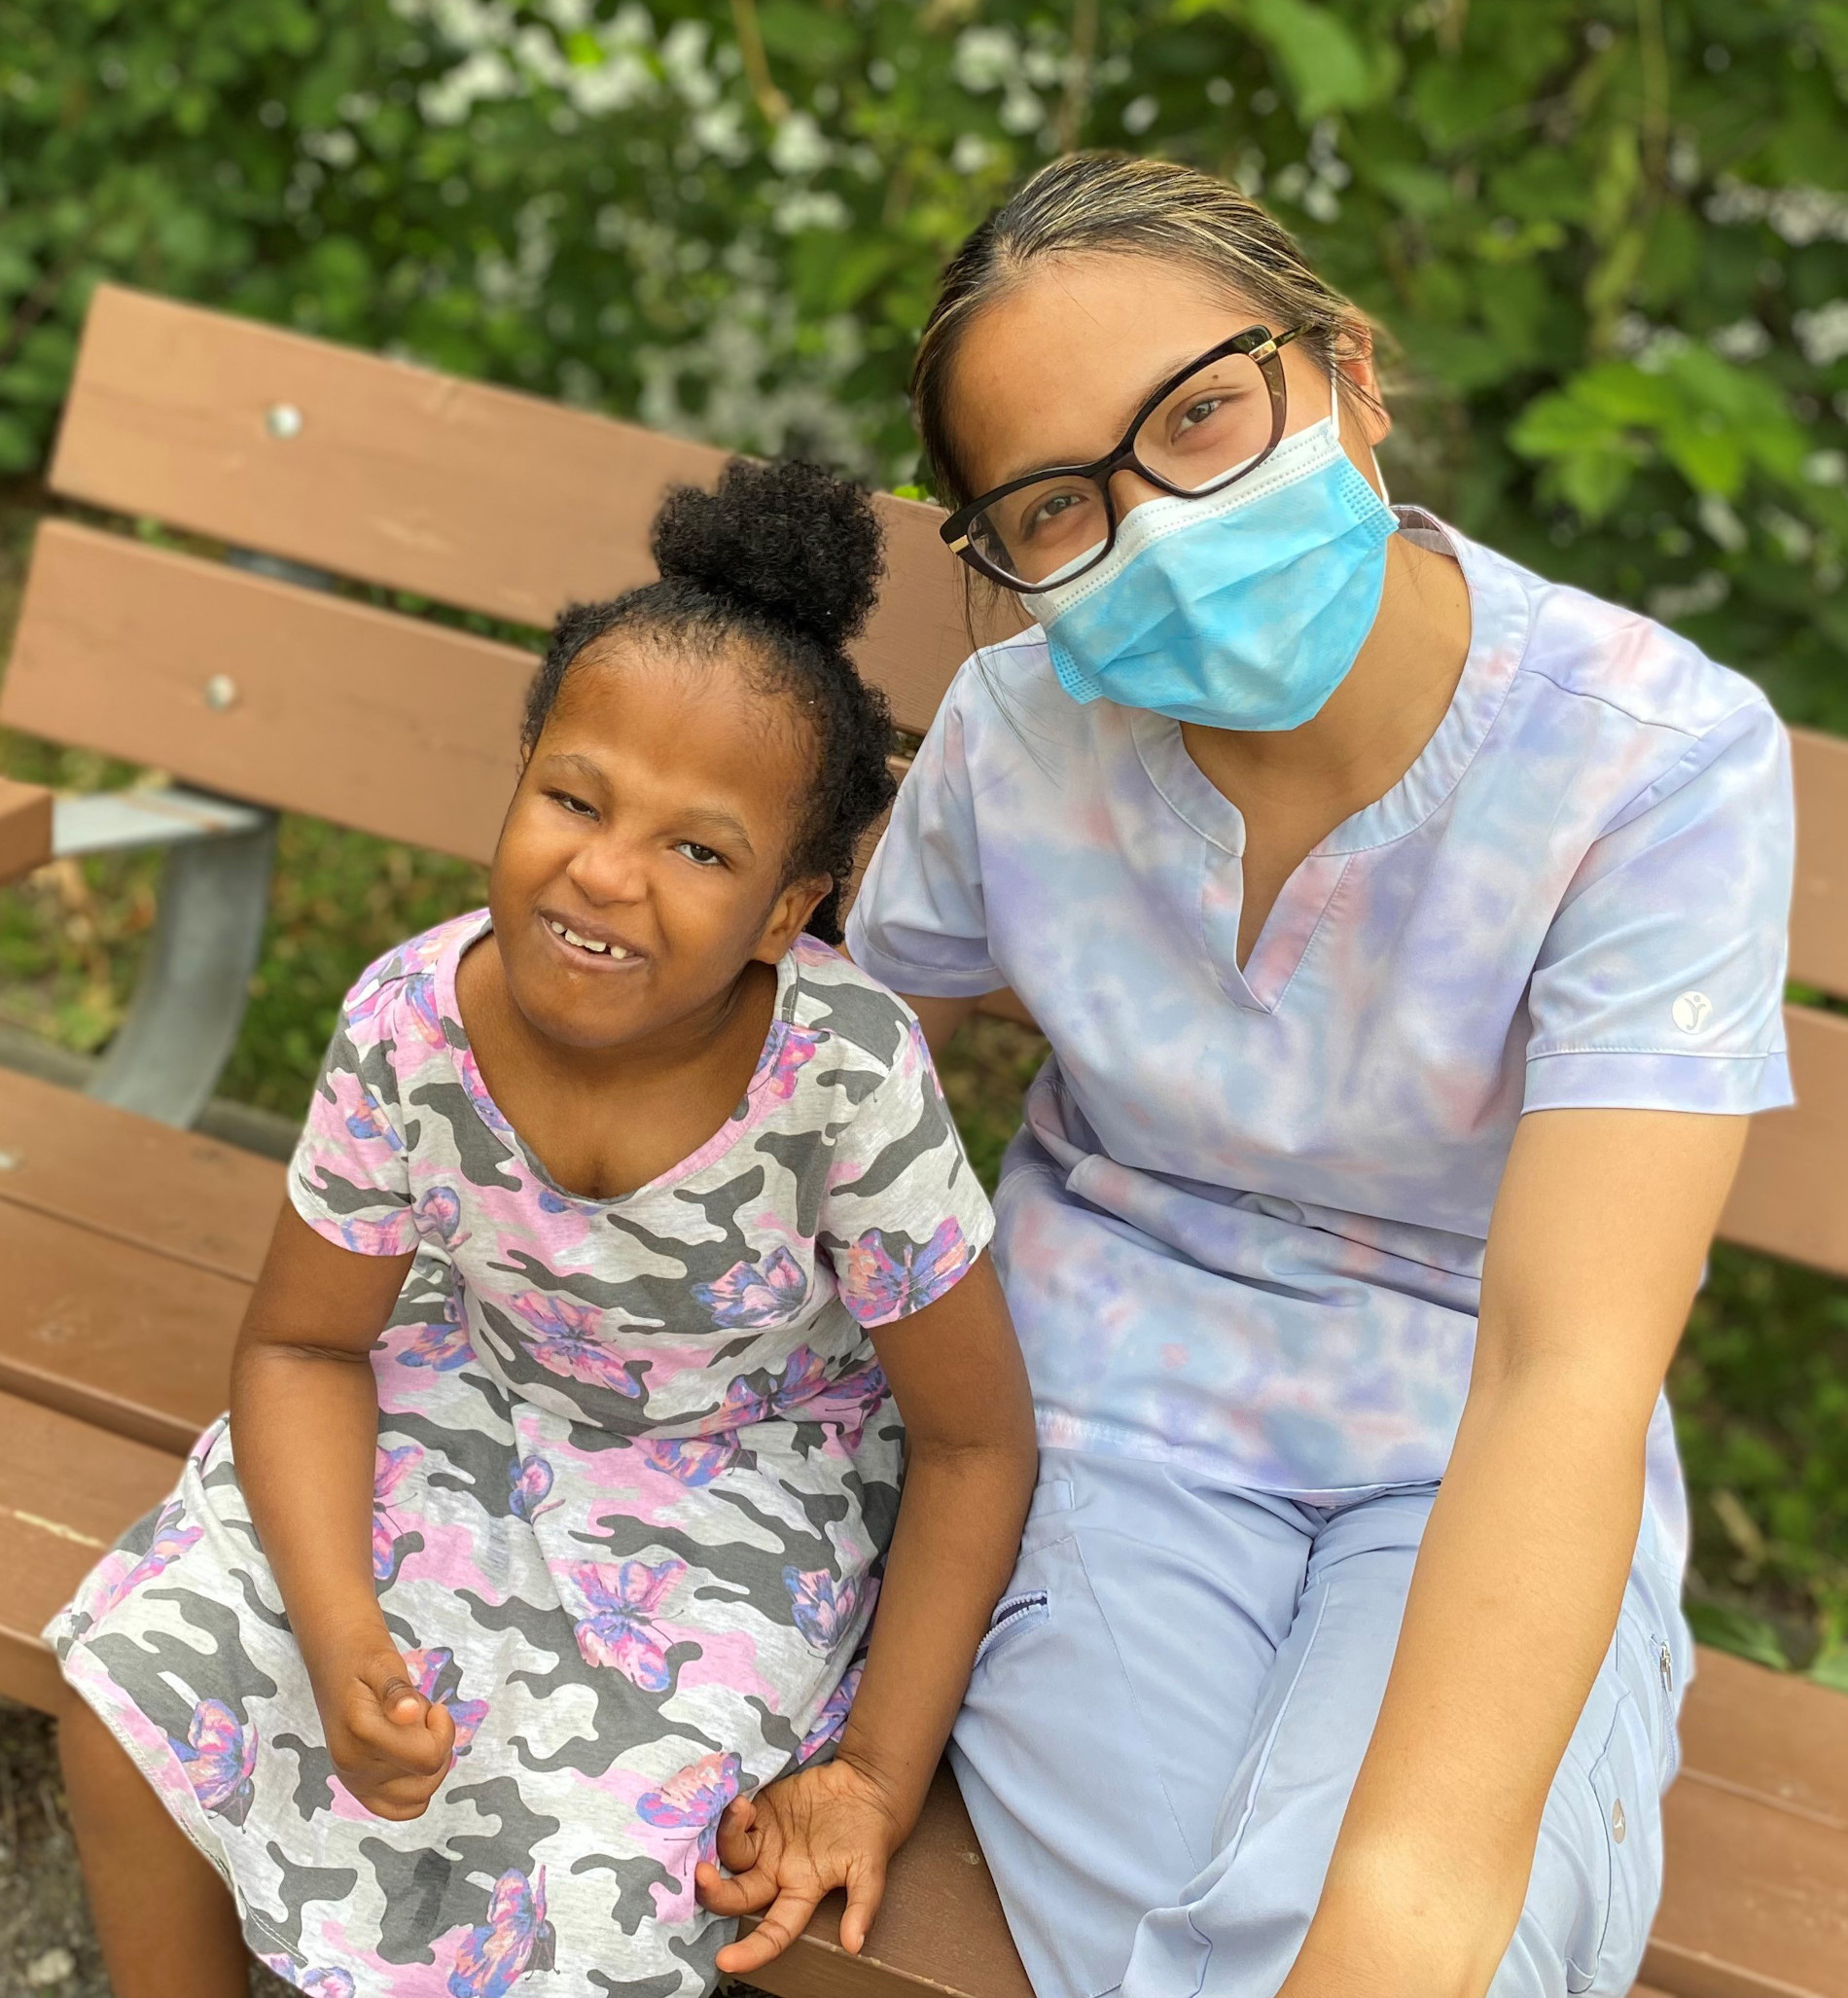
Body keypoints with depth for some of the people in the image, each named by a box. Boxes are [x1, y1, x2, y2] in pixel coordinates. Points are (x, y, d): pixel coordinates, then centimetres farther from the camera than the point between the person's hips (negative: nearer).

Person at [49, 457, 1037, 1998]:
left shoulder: (849, 1087, -31)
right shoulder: (415, 1022, -23)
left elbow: (975, 1443, -17)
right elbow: (305, 1345, -8)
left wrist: (878, 1778, -18)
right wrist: (338, 1631, -24)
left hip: (742, 1494, -3)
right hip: (474, 1399, 3)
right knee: (137, 1698, -10)